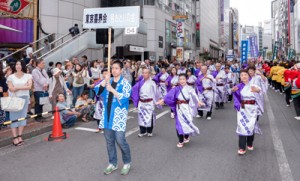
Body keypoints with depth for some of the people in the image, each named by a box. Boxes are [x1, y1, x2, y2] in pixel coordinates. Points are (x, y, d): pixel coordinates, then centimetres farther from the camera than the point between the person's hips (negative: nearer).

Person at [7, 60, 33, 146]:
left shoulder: (28, 76, 6)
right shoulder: (11, 77, 4)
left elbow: (29, 87, -7)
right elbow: (11, 89, -7)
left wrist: (17, 87, -9)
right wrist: (24, 86, -11)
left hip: (24, 98, 1)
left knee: (22, 116, 1)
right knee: (14, 117, -3)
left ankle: (20, 136, 8)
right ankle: (15, 138, -2)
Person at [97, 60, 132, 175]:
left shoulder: (125, 83, -2)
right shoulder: (108, 81, 11)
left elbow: (124, 97, -16)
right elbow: (99, 92, -2)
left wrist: (112, 89, -18)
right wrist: (105, 81, -13)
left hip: (118, 115, -5)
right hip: (107, 114, 5)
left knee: (120, 140, -7)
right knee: (109, 140, 10)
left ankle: (127, 163, 15)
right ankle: (112, 163, 25)